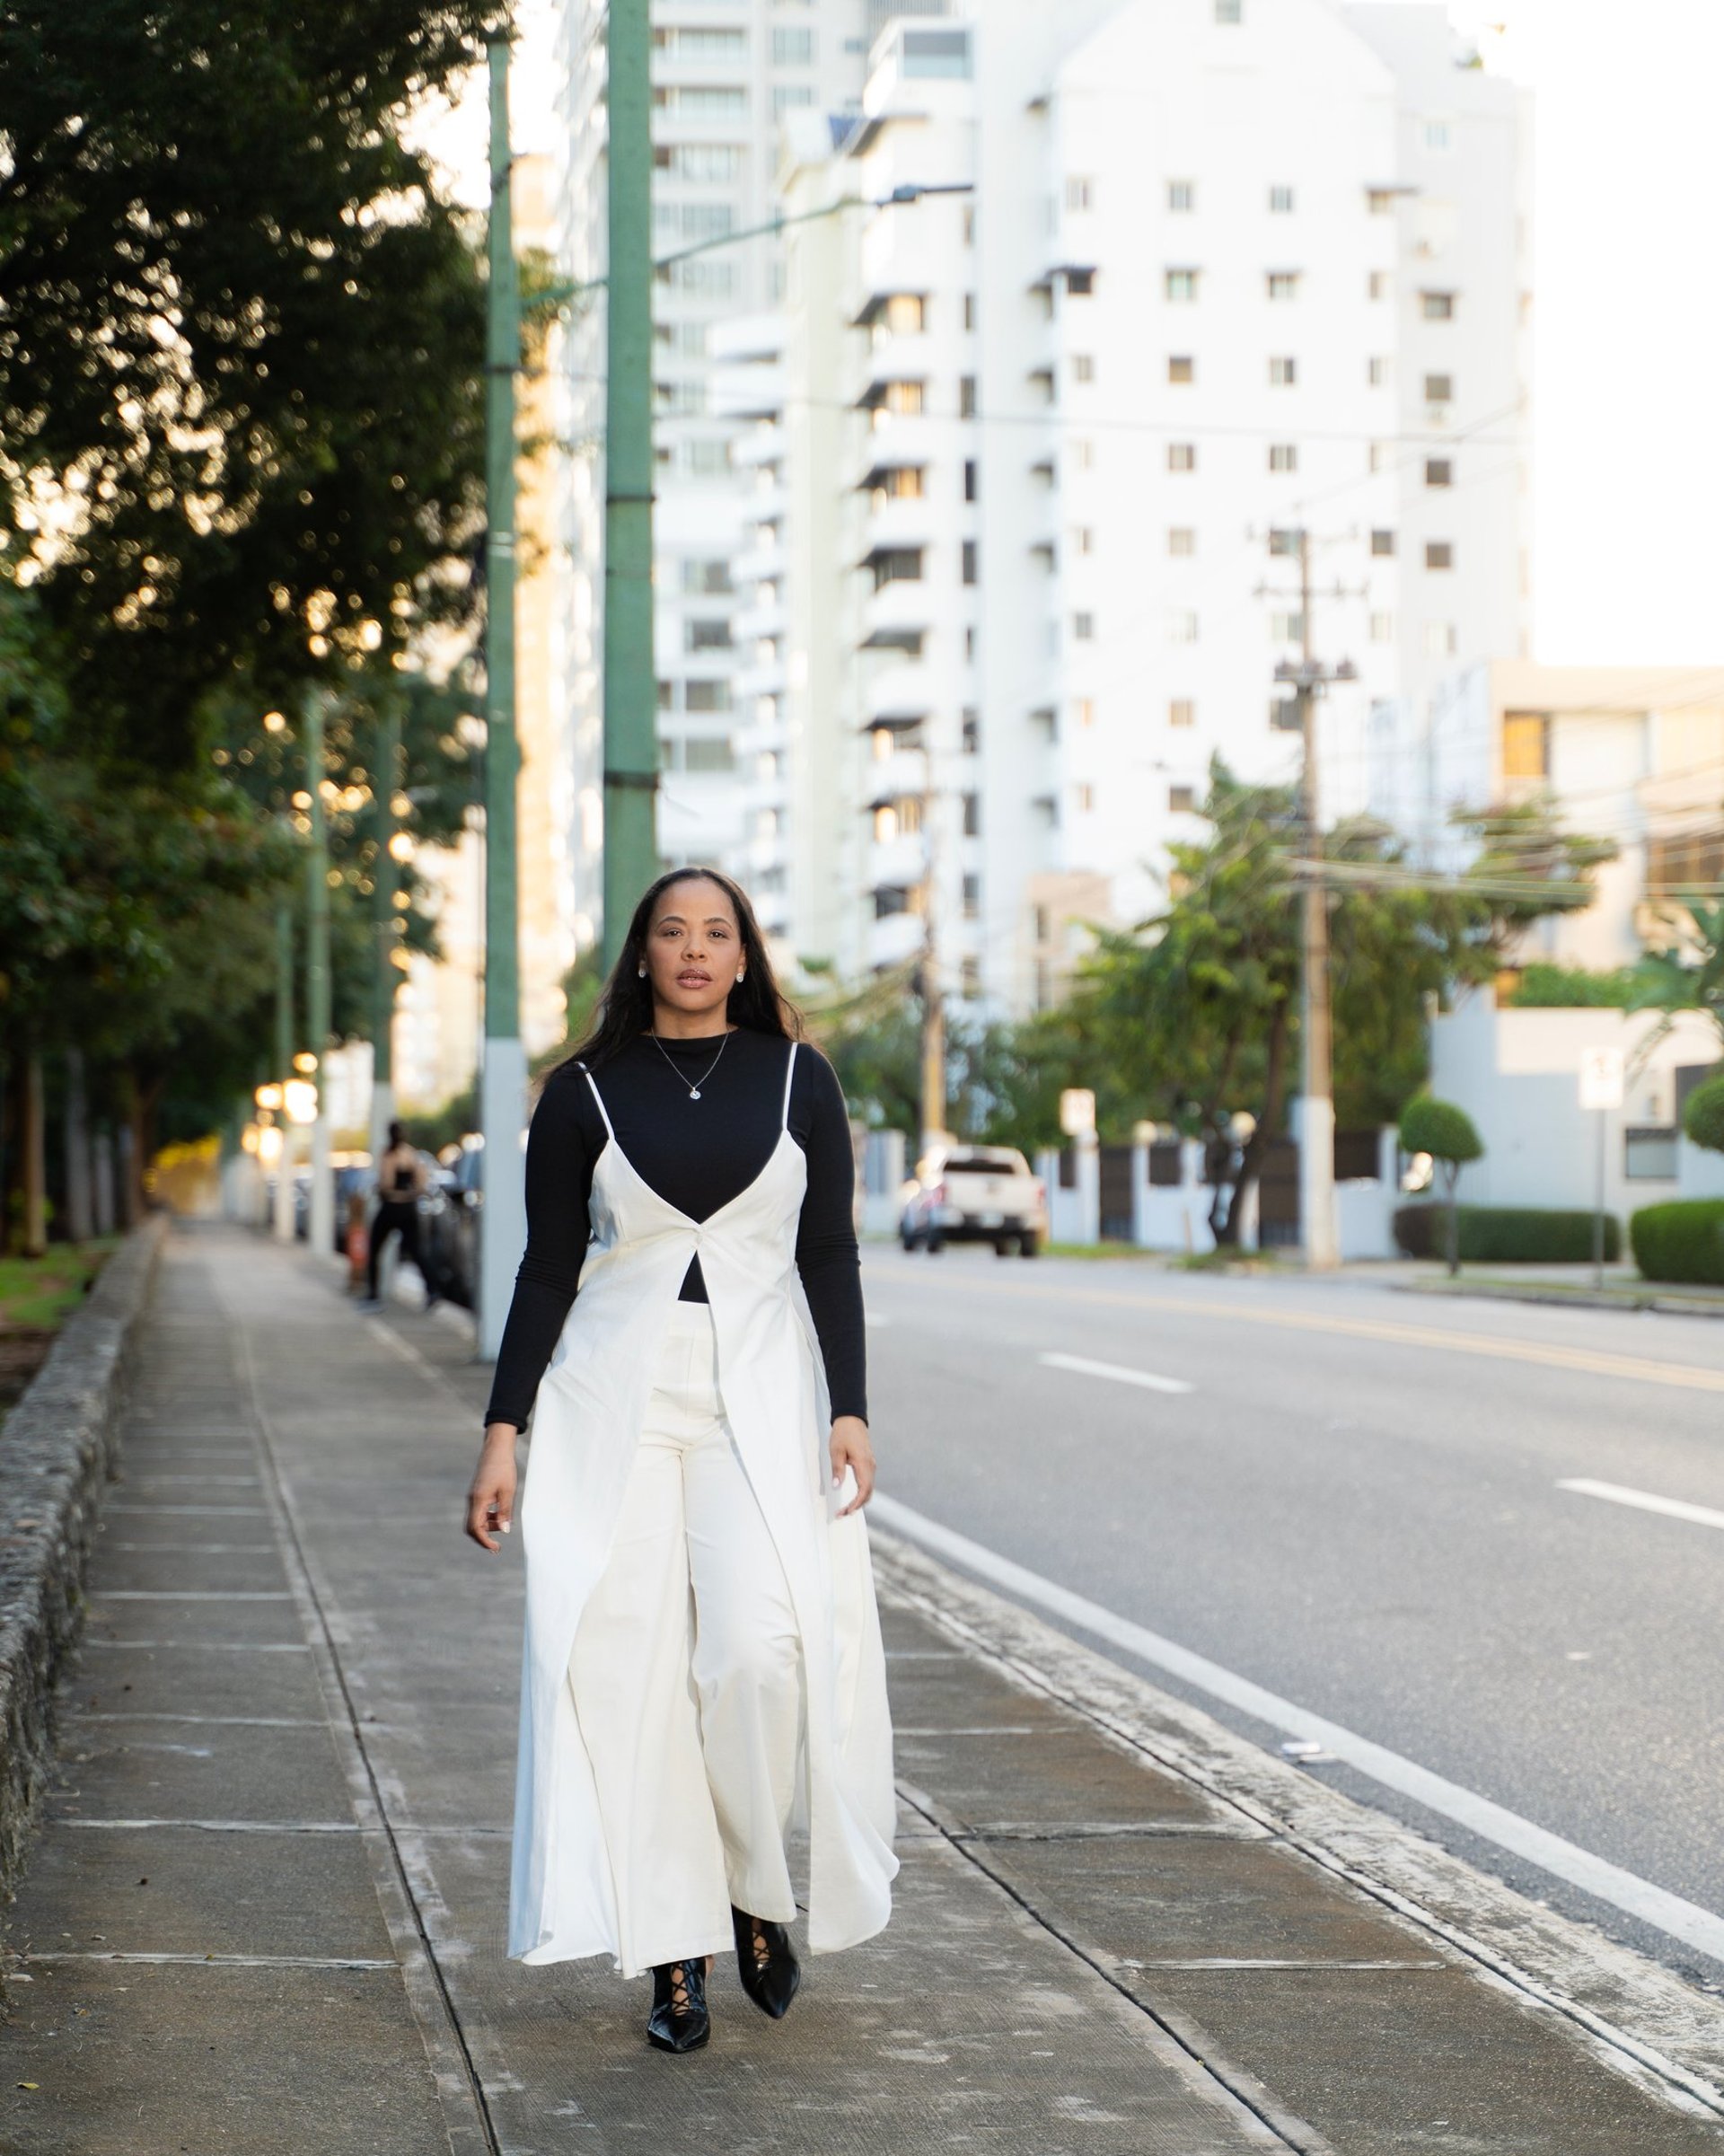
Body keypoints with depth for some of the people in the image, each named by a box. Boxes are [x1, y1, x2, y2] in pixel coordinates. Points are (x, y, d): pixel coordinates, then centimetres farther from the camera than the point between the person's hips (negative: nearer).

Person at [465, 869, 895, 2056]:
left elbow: (830, 1255, 7)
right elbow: (549, 1268, 7)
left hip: (761, 1394, 0)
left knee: (762, 1646, -18)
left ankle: (757, 1891, 5)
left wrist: (851, 1411, -3)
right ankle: (675, 1951, 3)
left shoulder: (797, 1077, 8)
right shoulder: (586, 1093, 7)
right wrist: (504, 1433, 2)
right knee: (630, 1666, -4)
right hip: (615, 1392, 1)